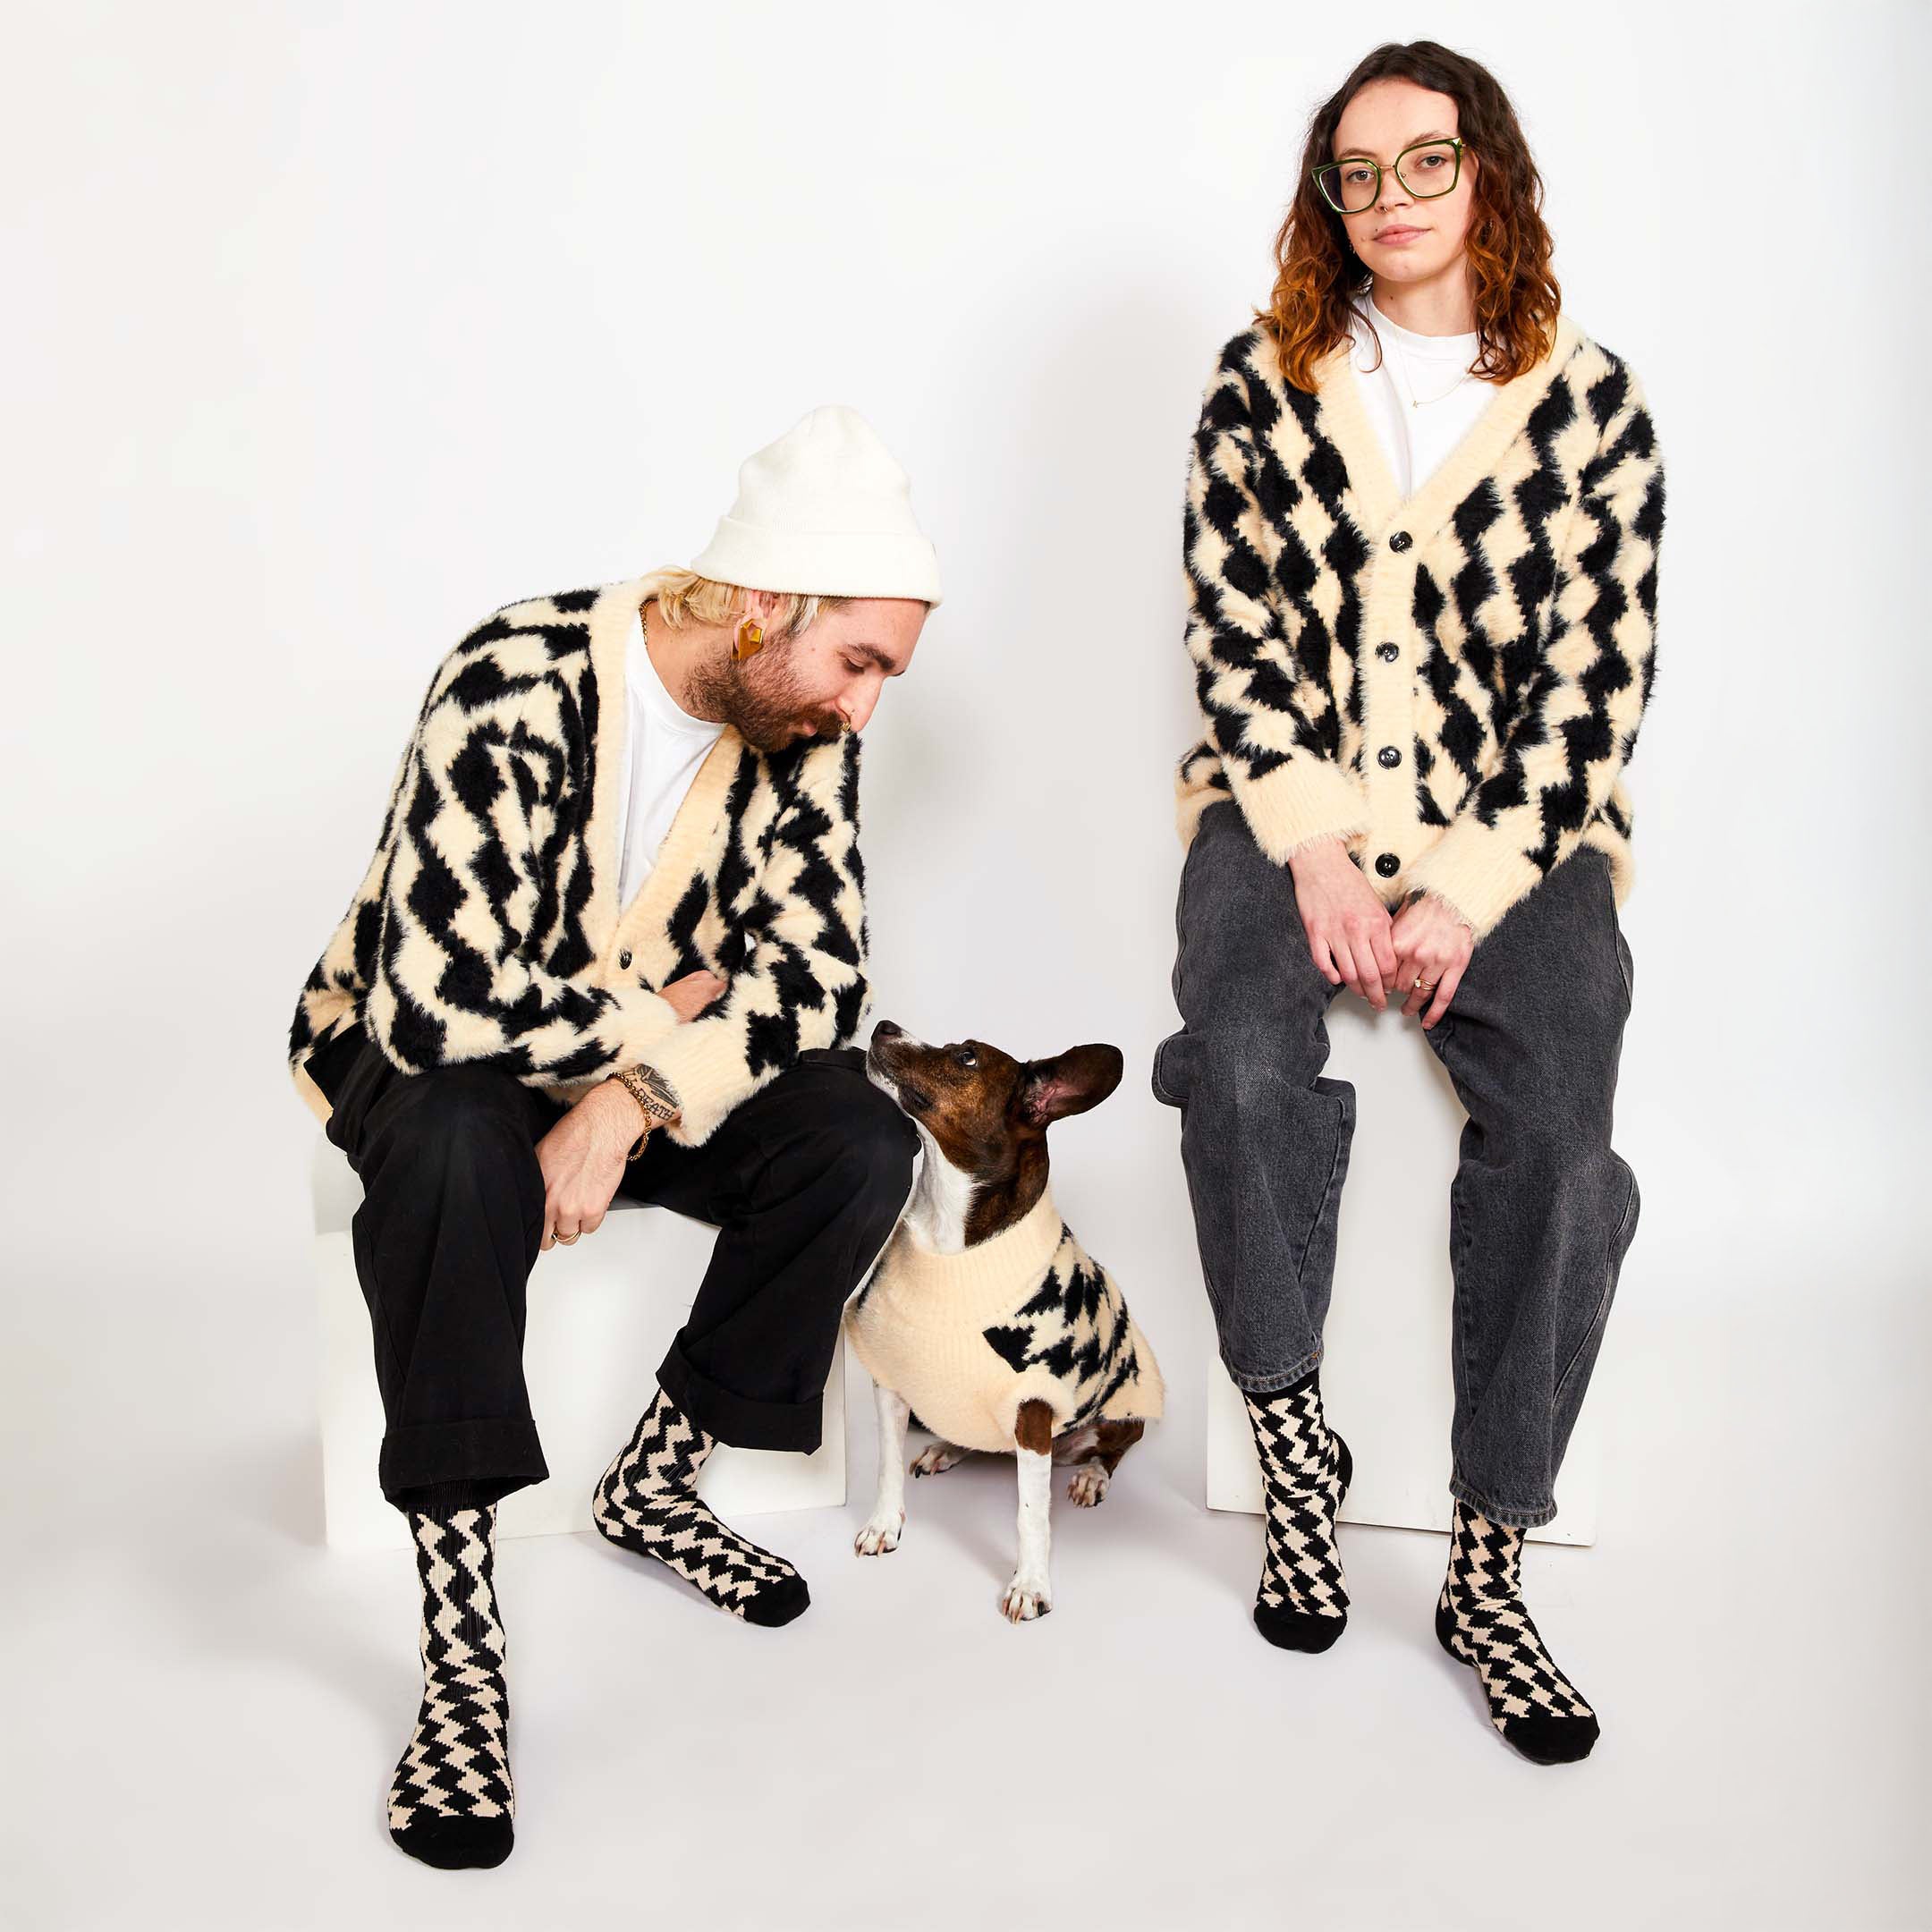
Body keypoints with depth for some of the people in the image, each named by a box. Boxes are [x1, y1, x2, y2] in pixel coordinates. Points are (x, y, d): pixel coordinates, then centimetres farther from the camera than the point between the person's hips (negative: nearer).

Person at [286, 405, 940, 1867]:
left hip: (651, 1054, 5)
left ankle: (656, 1477, 0)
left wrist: (642, 1090, -28)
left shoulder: (799, 722, -11)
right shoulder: (513, 691, -30)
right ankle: (460, 1638, -29)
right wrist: (662, 1012, -22)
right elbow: (437, 1001, -36)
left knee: (859, 1143, -20)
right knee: (456, 1151, -39)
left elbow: (818, 973, -13)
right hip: (425, 1047, -4)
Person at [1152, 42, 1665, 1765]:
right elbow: (1236, 634, 2)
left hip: (1512, 834, 0)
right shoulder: (1261, 383, 8)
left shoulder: (1594, 402, 4)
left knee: (1558, 1138, -23)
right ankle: (1294, 1447, -7)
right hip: (1292, 809, 1)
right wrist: (1317, 848, -11)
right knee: (1242, 1062, -29)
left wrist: (1467, 892, -12)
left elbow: (1593, 679, -1)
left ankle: (1489, 1571, -9)